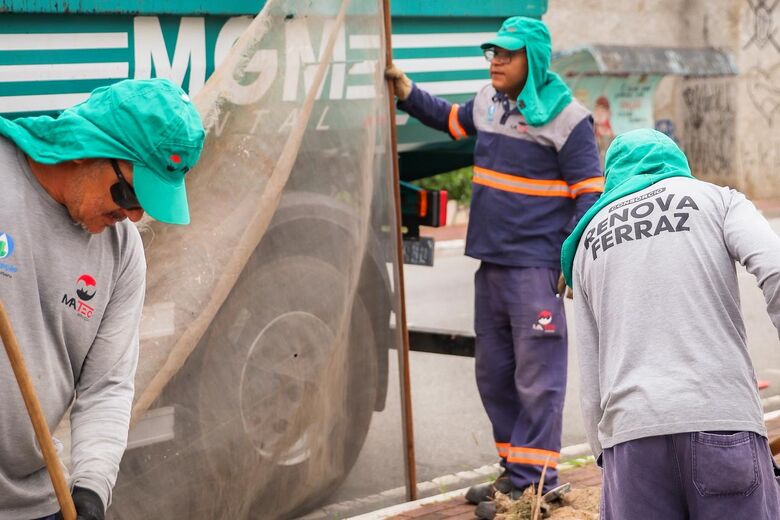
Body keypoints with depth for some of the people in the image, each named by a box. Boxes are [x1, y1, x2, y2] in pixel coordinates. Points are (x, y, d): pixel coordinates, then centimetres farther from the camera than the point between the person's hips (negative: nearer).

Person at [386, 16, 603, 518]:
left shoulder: (567, 118, -10)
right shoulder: (488, 102, 11)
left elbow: (590, 194, -11)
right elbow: (450, 120, 34)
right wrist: (406, 89, 25)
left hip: (536, 268, -8)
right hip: (492, 264, 8)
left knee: (537, 377, -7)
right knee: (494, 373, 14)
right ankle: (514, 471, 26)